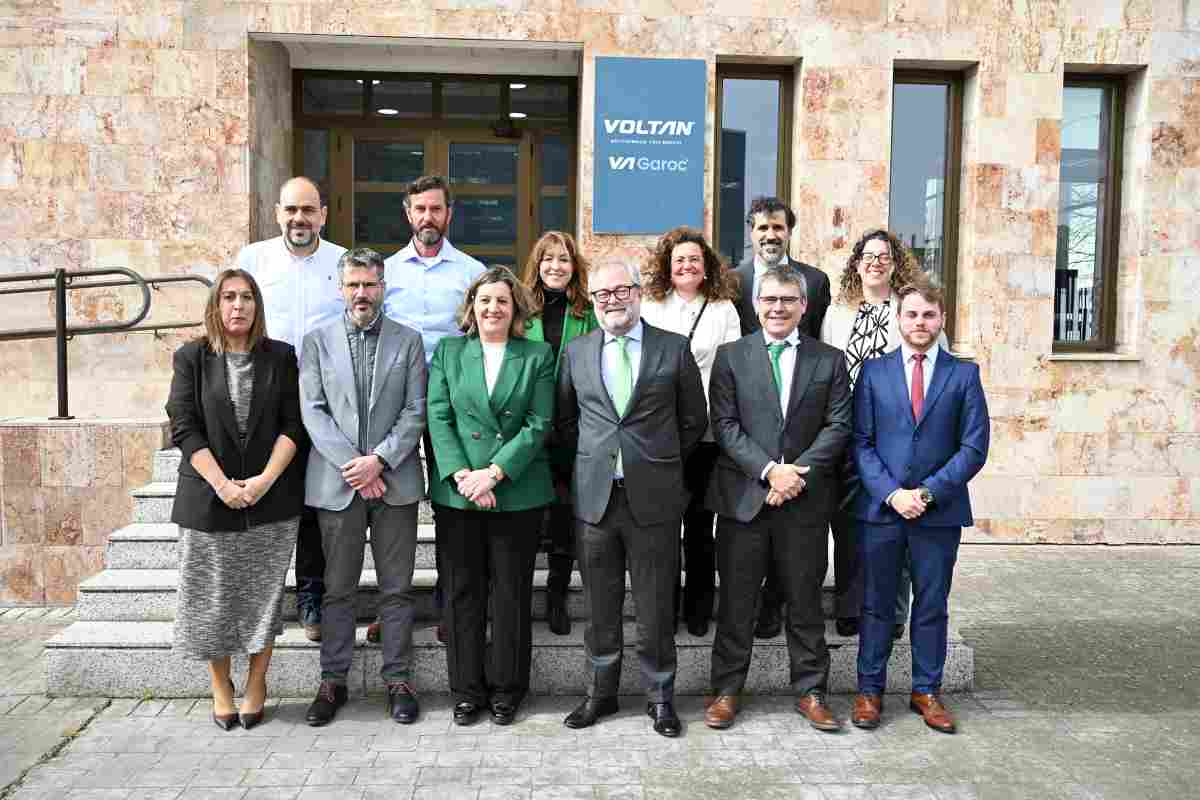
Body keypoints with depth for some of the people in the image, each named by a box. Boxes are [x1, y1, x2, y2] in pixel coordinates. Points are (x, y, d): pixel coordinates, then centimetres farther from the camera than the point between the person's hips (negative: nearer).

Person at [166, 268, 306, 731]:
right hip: (210, 498, 0)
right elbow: (185, 428, -3)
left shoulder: (280, 357, 5)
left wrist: (266, 479, -12)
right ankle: (220, 688, 24)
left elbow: (293, 425, 0)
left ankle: (257, 685, 19)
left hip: (271, 499, 0)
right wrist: (222, 484, -13)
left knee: (264, 594, 4)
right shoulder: (191, 358, 4)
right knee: (213, 596, 6)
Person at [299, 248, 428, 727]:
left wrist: (379, 459, -12)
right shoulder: (317, 341, 7)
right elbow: (312, 411, -1)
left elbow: (415, 412, 0)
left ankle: (398, 679, 17)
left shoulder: (408, 341, 6)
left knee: (397, 588, 6)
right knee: (338, 589, 9)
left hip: (395, 481, 0)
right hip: (336, 483, 0)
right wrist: (350, 463, -12)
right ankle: (333, 681, 21)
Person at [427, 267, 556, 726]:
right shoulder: (447, 352, 9)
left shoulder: (537, 356, 5)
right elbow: (438, 417, 1)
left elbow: (539, 424, -4)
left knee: (511, 592, 7)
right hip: (457, 493, 1)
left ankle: (506, 689, 21)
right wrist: (462, 475, -13)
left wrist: (494, 472, -14)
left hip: (517, 493, -1)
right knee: (462, 592, 7)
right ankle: (467, 689, 21)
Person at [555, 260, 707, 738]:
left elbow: (693, 421, 7)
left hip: (653, 497, -2)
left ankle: (660, 697, 23)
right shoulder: (576, 353, 7)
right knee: (601, 606, 12)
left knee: (656, 607, 6)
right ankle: (601, 692, 28)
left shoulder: (674, 349, 0)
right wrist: (591, 462, 9)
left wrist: (663, 465, 7)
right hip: (594, 496, 2)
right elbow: (565, 420, 16)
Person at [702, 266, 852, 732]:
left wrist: (798, 473, -13)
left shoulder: (830, 361, 7)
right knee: (736, 600, 7)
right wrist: (769, 470, -15)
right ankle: (726, 690, 20)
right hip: (744, 495, -1)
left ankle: (810, 692, 24)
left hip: (806, 499, 1)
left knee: (805, 601, 10)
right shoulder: (731, 356, 4)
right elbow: (724, 425, -4)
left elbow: (838, 427, 0)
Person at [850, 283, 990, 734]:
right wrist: (892, 493, -12)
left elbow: (974, 447, -2)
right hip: (880, 508, 0)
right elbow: (861, 442, 0)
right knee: (876, 604, 8)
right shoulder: (873, 371, 5)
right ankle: (870, 689, 19)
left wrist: (928, 492, -11)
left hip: (940, 510, 0)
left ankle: (926, 691, 24)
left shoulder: (964, 374, 4)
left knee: (932, 606, 10)